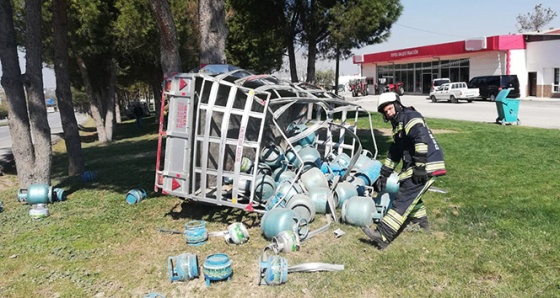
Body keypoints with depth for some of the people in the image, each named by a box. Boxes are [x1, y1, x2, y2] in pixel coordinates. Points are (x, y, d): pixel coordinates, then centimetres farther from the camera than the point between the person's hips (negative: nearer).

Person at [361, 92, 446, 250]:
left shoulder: (410, 117, -8)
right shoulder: (398, 125, 23)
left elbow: (422, 139, -22)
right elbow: (394, 153, 26)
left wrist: (420, 166, -26)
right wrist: (384, 175, 24)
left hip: (427, 166, -10)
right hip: (415, 167, 10)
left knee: (404, 198, -17)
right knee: (411, 194, 26)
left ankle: (382, 236, -23)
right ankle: (421, 222, 44)